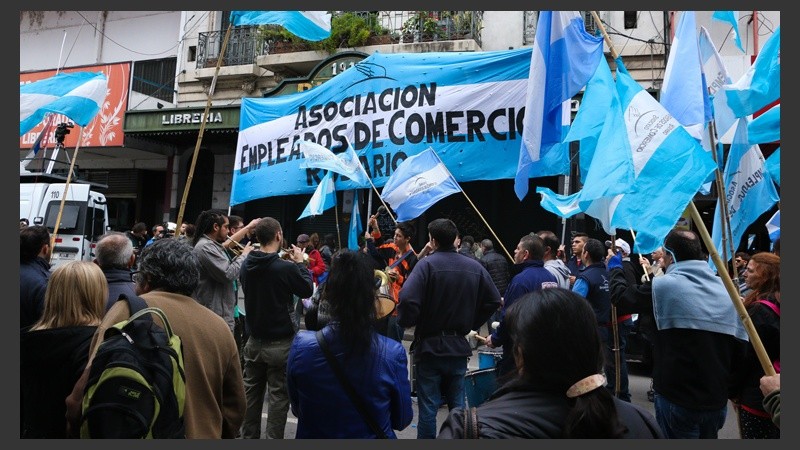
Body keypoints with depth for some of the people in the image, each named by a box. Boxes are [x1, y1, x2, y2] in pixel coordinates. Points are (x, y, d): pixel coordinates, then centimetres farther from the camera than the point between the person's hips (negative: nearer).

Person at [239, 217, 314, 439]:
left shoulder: (247, 264, -2)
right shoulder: (286, 267, -22)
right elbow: (307, 290, -7)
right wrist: (299, 262, 4)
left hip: (254, 341, 6)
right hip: (280, 344, -6)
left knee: (251, 393, 18)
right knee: (278, 396, 6)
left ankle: (248, 436, 31)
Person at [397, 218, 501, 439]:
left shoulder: (427, 264, -15)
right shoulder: (475, 267, 0)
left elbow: (407, 299, -28)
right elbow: (494, 301, 3)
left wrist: (405, 323, -8)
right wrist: (470, 324, 11)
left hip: (430, 346, -4)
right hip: (459, 346, 4)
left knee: (428, 407, 7)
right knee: (458, 405, 19)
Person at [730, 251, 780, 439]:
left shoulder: (760, 311, -22)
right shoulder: (776, 304, 3)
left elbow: (745, 356, -18)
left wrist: (733, 388, -8)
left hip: (757, 395, -8)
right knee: (773, 434, 19)